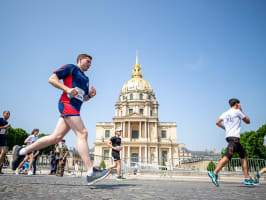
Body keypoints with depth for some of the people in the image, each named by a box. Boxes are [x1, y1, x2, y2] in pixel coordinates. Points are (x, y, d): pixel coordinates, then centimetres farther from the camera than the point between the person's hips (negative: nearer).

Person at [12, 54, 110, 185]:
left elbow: (84, 98, 33)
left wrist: (90, 95, 11)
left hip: (75, 109, 9)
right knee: (82, 133, -19)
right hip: (67, 104, -9)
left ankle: (21, 151, 21)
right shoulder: (71, 68, 6)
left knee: (56, 137, 5)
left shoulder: (85, 78, 29)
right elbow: (52, 79, -1)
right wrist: (67, 89, -14)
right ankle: (90, 173, -23)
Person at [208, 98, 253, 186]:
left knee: (244, 156, 15)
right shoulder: (237, 112, 0)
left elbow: (217, 122, 8)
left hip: (228, 136, 8)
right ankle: (214, 173, -25)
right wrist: (241, 111, 18)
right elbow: (248, 121, 11)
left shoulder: (225, 113, 16)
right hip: (234, 137, -8)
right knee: (227, 156, -17)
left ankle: (247, 179, 17)